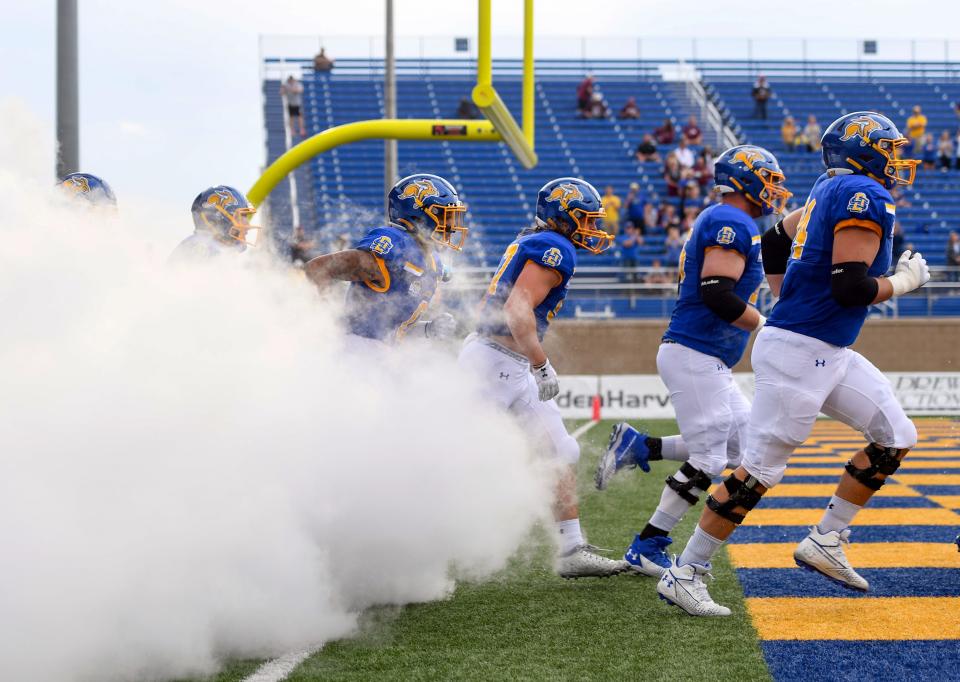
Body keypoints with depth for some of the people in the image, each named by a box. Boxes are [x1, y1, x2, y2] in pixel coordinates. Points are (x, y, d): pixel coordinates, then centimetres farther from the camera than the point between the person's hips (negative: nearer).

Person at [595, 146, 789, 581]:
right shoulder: (734, 223, -13)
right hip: (694, 356, -10)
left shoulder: (716, 221, 18)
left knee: (740, 448, 10)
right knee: (708, 459, -6)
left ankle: (638, 446, 12)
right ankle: (646, 548, 1)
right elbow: (717, 295, -24)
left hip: (709, 362, 10)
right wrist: (768, 328, -15)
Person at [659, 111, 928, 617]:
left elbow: (775, 242, 24)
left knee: (896, 439, 11)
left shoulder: (829, 191, 13)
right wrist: (905, 281, -6)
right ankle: (684, 574, -1)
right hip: (800, 354, -10)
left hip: (829, 355, 10)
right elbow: (852, 287, -22)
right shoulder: (865, 197, -15)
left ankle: (825, 542, 15)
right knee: (759, 471, -7)